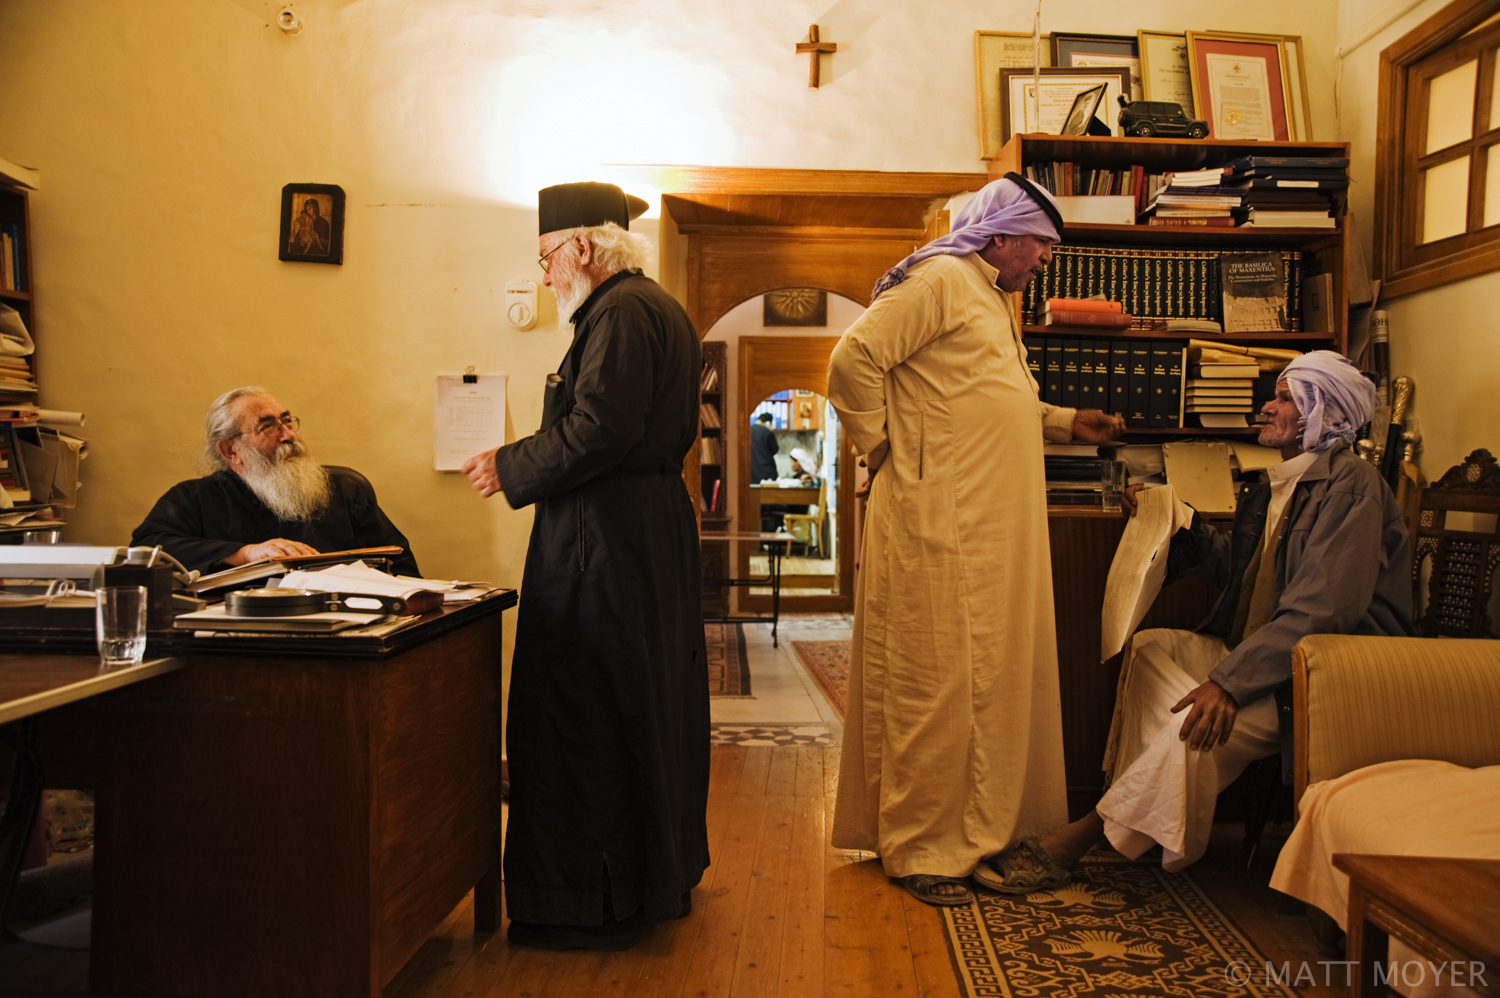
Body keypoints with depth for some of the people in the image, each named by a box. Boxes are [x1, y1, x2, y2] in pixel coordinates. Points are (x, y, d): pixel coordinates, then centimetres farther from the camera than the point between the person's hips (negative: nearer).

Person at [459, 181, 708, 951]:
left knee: (586, 719, -1)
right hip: (657, 533, 11)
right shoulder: (659, 308, 18)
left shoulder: (620, 312, -14)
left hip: (603, 546, -11)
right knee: (645, 707, 18)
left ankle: (594, 901, 12)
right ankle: (659, 874, 32)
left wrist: (508, 468, -9)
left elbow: (599, 430, -23)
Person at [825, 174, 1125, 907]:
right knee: (935, 683, -4)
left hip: (997, 530, 10)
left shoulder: (992, 300, 23)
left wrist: (1069, 423, 21)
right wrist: (880, 448, -11)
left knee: (997, 676, 13)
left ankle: (985, 829, 26)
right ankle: (919, 850, 8)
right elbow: (853, 358, -18)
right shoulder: (940, 281, -8)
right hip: (937, 524, -10)